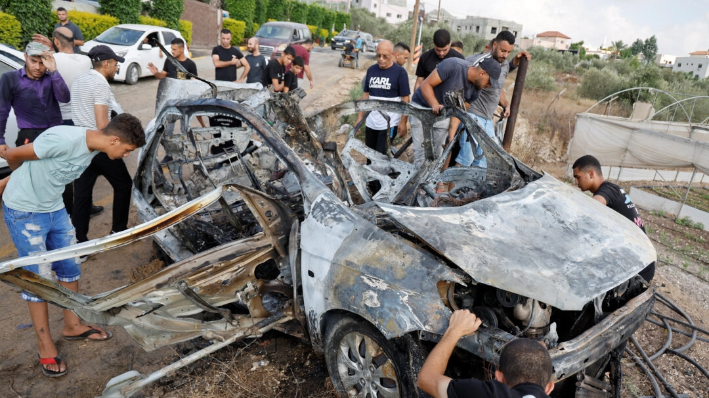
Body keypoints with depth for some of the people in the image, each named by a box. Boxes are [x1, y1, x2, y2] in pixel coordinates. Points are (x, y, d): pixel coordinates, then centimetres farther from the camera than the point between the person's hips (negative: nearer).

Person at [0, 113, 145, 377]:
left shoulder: (94, 147, -4)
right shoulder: (65, 140, -30)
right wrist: (23, 178, 4)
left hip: (54, 208, 8)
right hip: (24, 211, -8)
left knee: (70, 267, 13)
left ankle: (72, 326, 32)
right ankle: (45, 346, 16)